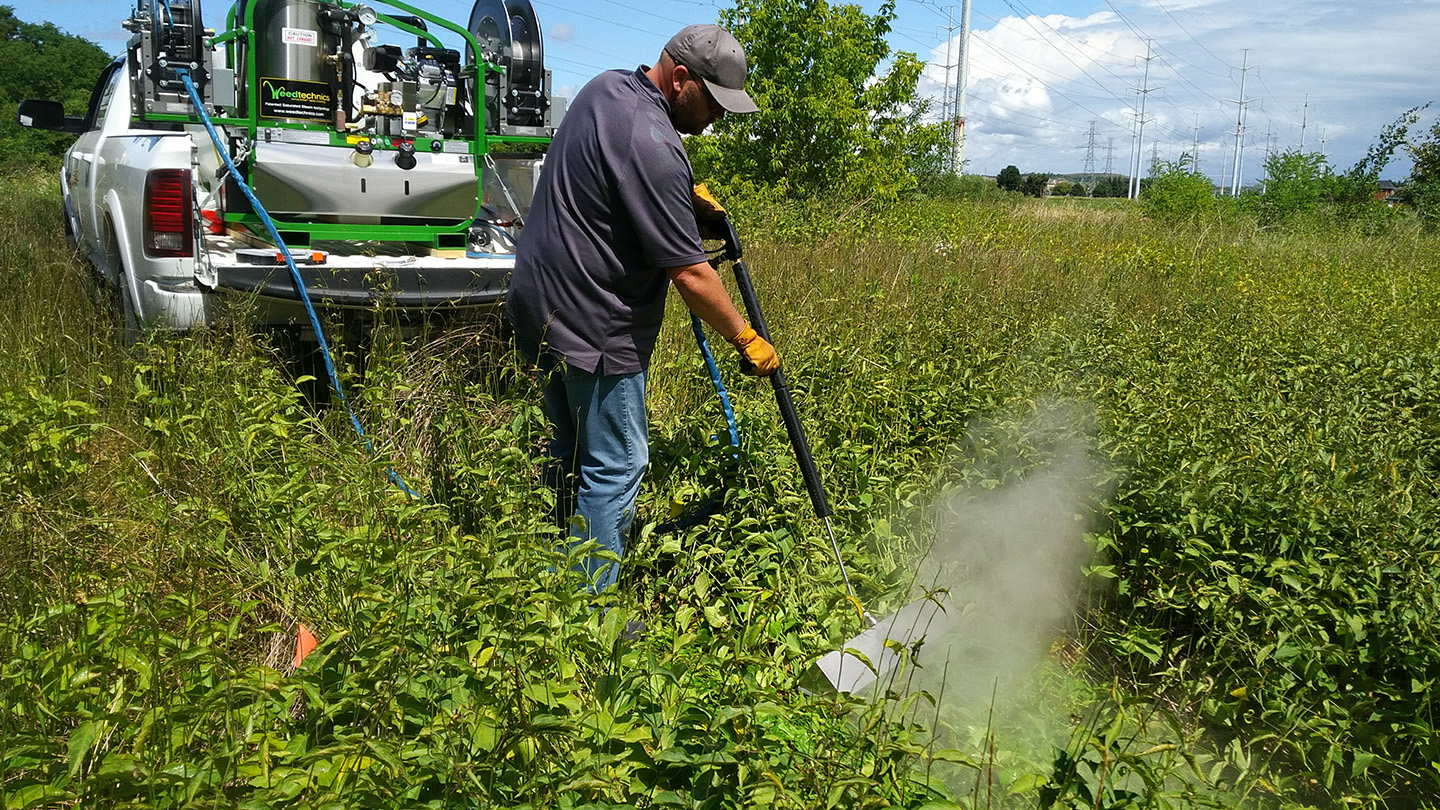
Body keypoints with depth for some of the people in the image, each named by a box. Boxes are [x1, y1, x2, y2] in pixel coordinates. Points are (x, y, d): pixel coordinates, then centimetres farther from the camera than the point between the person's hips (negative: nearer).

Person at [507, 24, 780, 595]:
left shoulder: (605, 87, 8)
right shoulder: (652, 146, -23)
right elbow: (689, 273, -22)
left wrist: (681, 191, 15)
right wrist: (746, 340, -9)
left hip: (540, 306, 10)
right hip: (596, 331, -10)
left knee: (567, 456, 20)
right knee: (614, 468, 0)